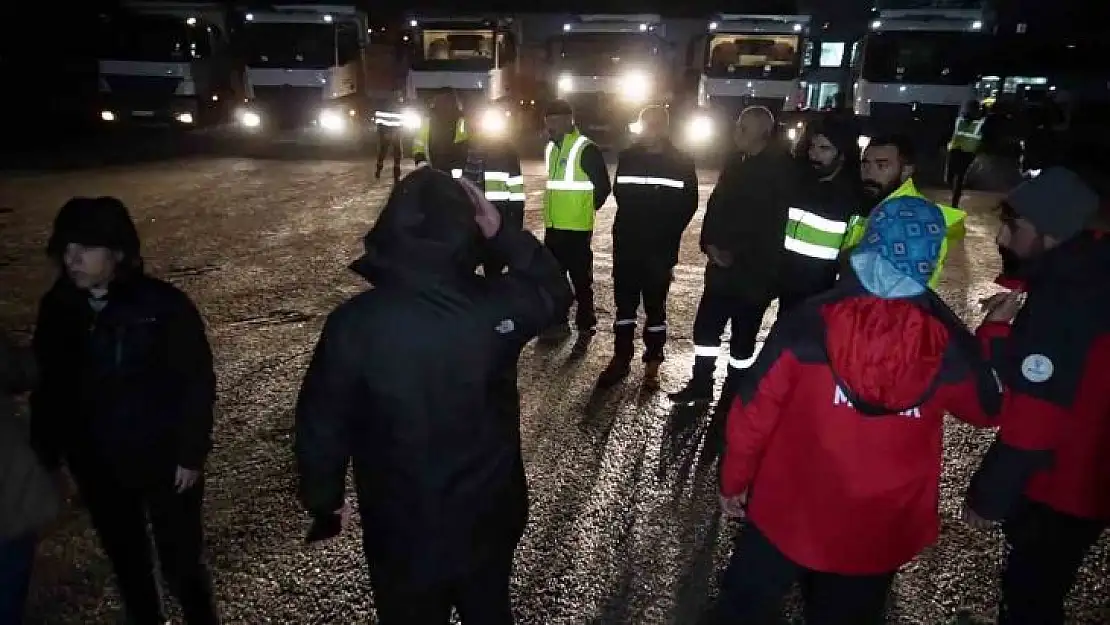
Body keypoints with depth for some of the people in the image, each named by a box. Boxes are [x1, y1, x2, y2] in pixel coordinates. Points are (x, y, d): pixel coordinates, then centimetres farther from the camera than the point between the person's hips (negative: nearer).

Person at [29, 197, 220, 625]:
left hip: (164, 458, -4)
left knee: (181, 560, 7)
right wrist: (46, 454, 5)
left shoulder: (164, 305, -18)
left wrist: (192, 454, -12)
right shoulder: (58, 307, -5)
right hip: (95, 463, 4)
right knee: (125, 558, 21)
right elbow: (48, 385, 3)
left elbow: (197, 383, -13)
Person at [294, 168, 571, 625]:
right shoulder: (498, 305, -20)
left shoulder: (354, 322, -24)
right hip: (489, 519, 2)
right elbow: (555, 291, 3)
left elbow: (321, 424, -13)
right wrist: (503, 235, -6)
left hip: (402, 534, -2)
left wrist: (323, 500, 5)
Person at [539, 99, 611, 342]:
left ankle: (586, 324, 14)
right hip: (553, 226, 7)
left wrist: (586, 210, 1)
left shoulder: (587, 149, -12)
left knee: (581, 278, 3)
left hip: (577, 227, -7)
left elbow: (603, 186, -8)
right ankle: (557, 322, 23)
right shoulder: (550, 149, 11)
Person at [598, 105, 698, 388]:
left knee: (655, 307, 7)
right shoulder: (627, 157, 4)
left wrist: (669, 234, -4)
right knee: (625, 303, 10)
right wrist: (632, 223, 9)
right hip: (626, 246, 3)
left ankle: (652, 364, 18)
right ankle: (621, 359, 22)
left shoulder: (681, 163, -3)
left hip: (660, 249, -2)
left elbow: (688, 205, 1)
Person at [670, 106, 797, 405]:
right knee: (706, 324, 10)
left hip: (755, 270, -6)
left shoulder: (780, 169, -12)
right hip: (723, 264, 7)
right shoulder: (735, 162, 10)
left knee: (743, 335, 5)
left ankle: (733, 394, 19)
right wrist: (710, 243, -2)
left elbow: (770, 222, -16)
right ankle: (701, 384, 26)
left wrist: (735, 254, -14)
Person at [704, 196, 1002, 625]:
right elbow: (986, 410, 6)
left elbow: (753, 413, -14)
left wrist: (733, 480, 2)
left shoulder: (808, 322, -22)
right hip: (879, 532, 2)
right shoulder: (950, 345, -15)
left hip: (788, 513, -2)